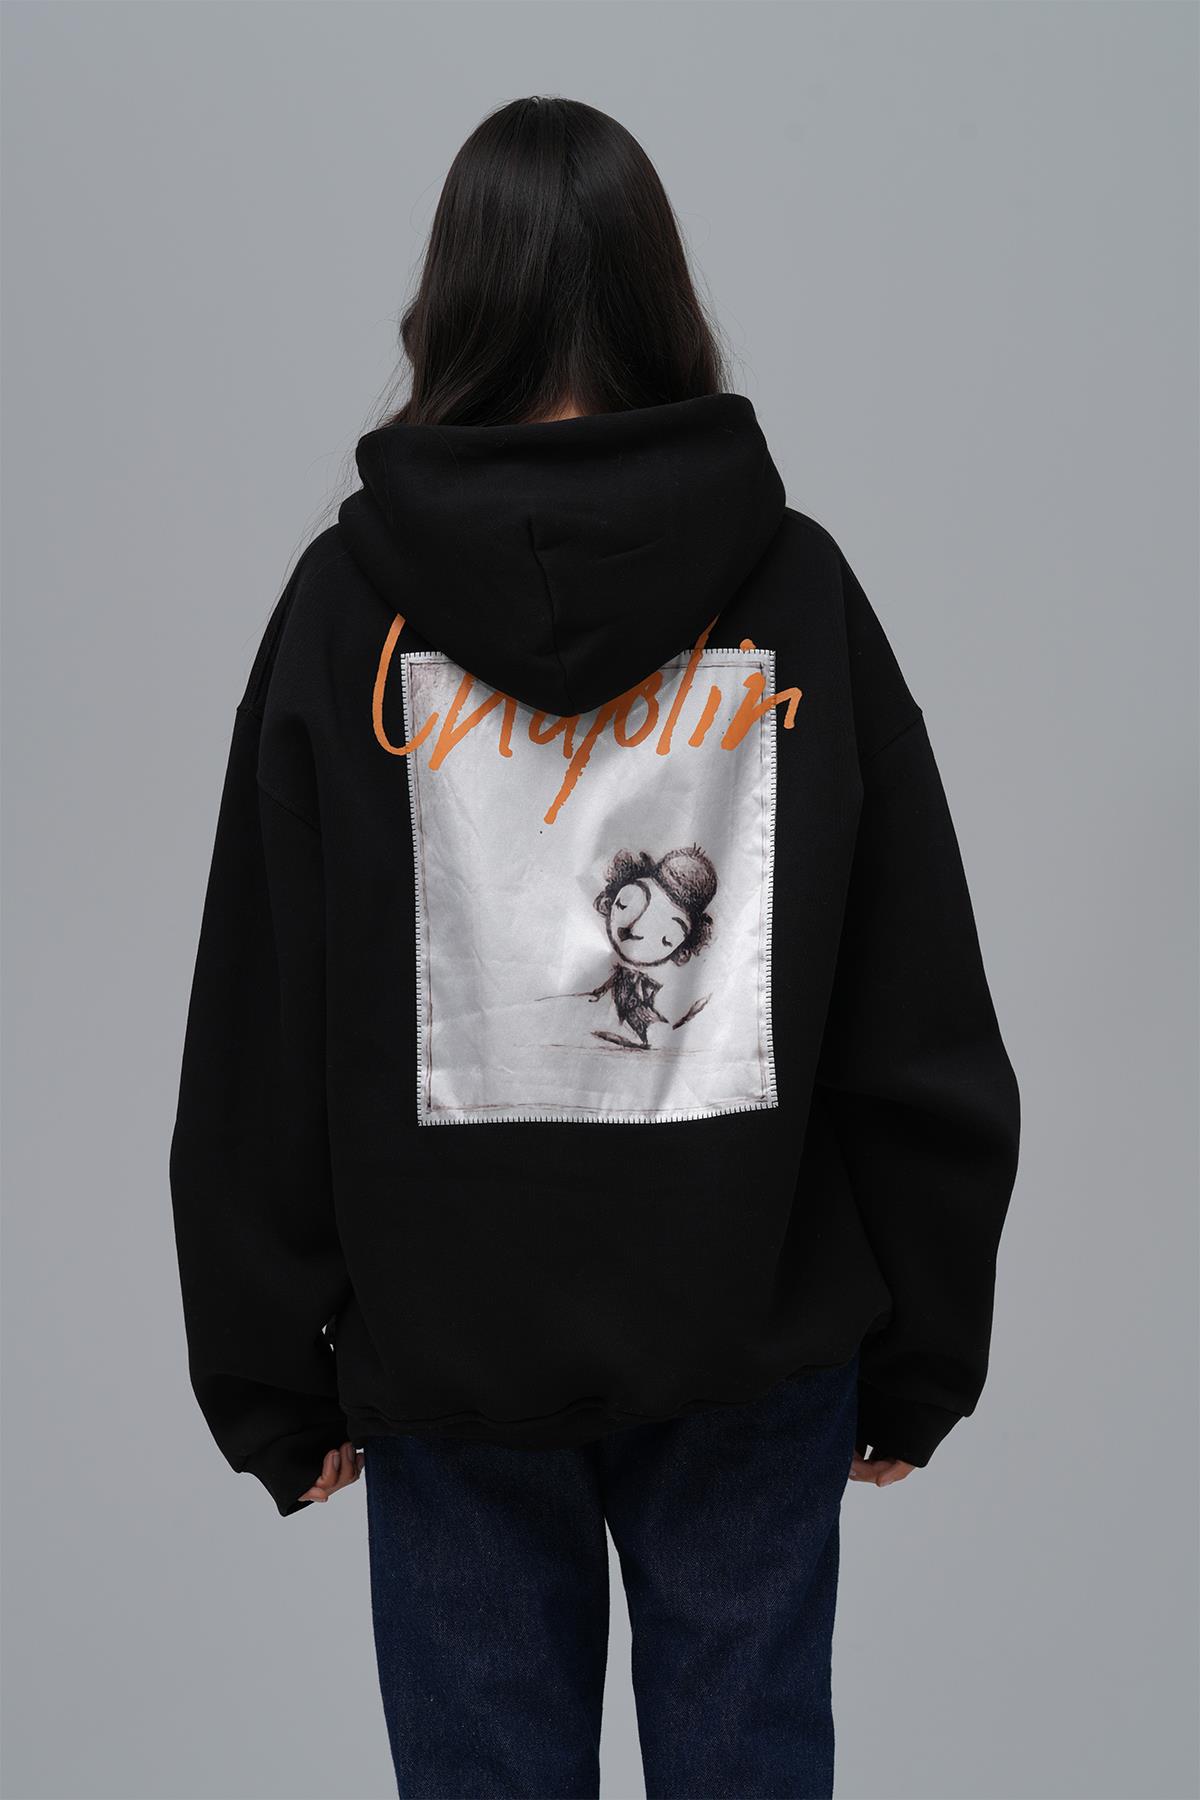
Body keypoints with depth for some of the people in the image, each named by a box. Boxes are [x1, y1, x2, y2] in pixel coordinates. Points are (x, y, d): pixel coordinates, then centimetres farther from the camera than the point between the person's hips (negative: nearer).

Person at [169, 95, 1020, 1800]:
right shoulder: (796, 589, -4)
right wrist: (921, 1354, 8)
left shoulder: (351, 601, -5)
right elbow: (925, 1030, -2)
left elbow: (256, 1038, -3)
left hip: (448, 1338, 0)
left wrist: (273, 1376, 6)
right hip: (758, 1334, 1)